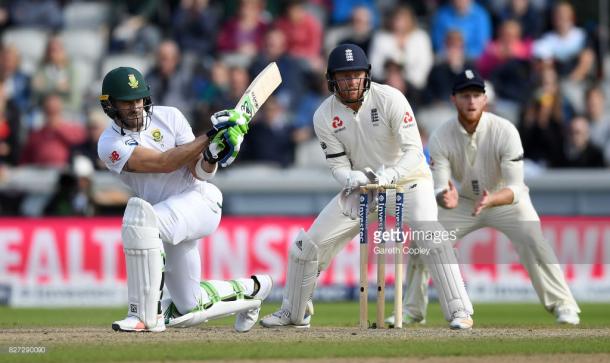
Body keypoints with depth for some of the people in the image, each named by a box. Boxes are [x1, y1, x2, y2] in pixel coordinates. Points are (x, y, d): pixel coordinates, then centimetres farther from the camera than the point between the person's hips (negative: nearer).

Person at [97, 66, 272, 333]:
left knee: (140, 214, -35)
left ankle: (146, 315, -31)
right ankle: (247, 290, 39)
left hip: (199, 199, -4)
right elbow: (163, 163, -18)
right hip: (168, 216, 4)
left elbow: (200, 173, -5)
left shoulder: (168, 117, -2)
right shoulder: (110, 145, -6)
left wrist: (212, 156, -28)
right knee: (189, 311, 7)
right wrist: (210, 136, -22)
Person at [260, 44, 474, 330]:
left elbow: (414, 151, -26)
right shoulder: (324, 116, -12)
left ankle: (459, 311, -24)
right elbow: (338, 164, -9)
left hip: (407, 178, -4)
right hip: (360, 185, 4)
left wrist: (389, 174, -44)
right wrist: (351, 178, -34)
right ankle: (294, 313, 23)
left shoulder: (390, 99, -22)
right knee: (309, 244, 1)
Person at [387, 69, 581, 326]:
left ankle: (563, 305, -12)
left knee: (534, 243, -27)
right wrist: (446, 199, -46)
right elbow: (440, 188, -21)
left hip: (506, 200, -3)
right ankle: (413, 310, 9)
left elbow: (515, 189, -30)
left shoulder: (505, 131, -28)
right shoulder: (441, 138, -20)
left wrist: (491, 199, -51)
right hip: (463, 201, 3)